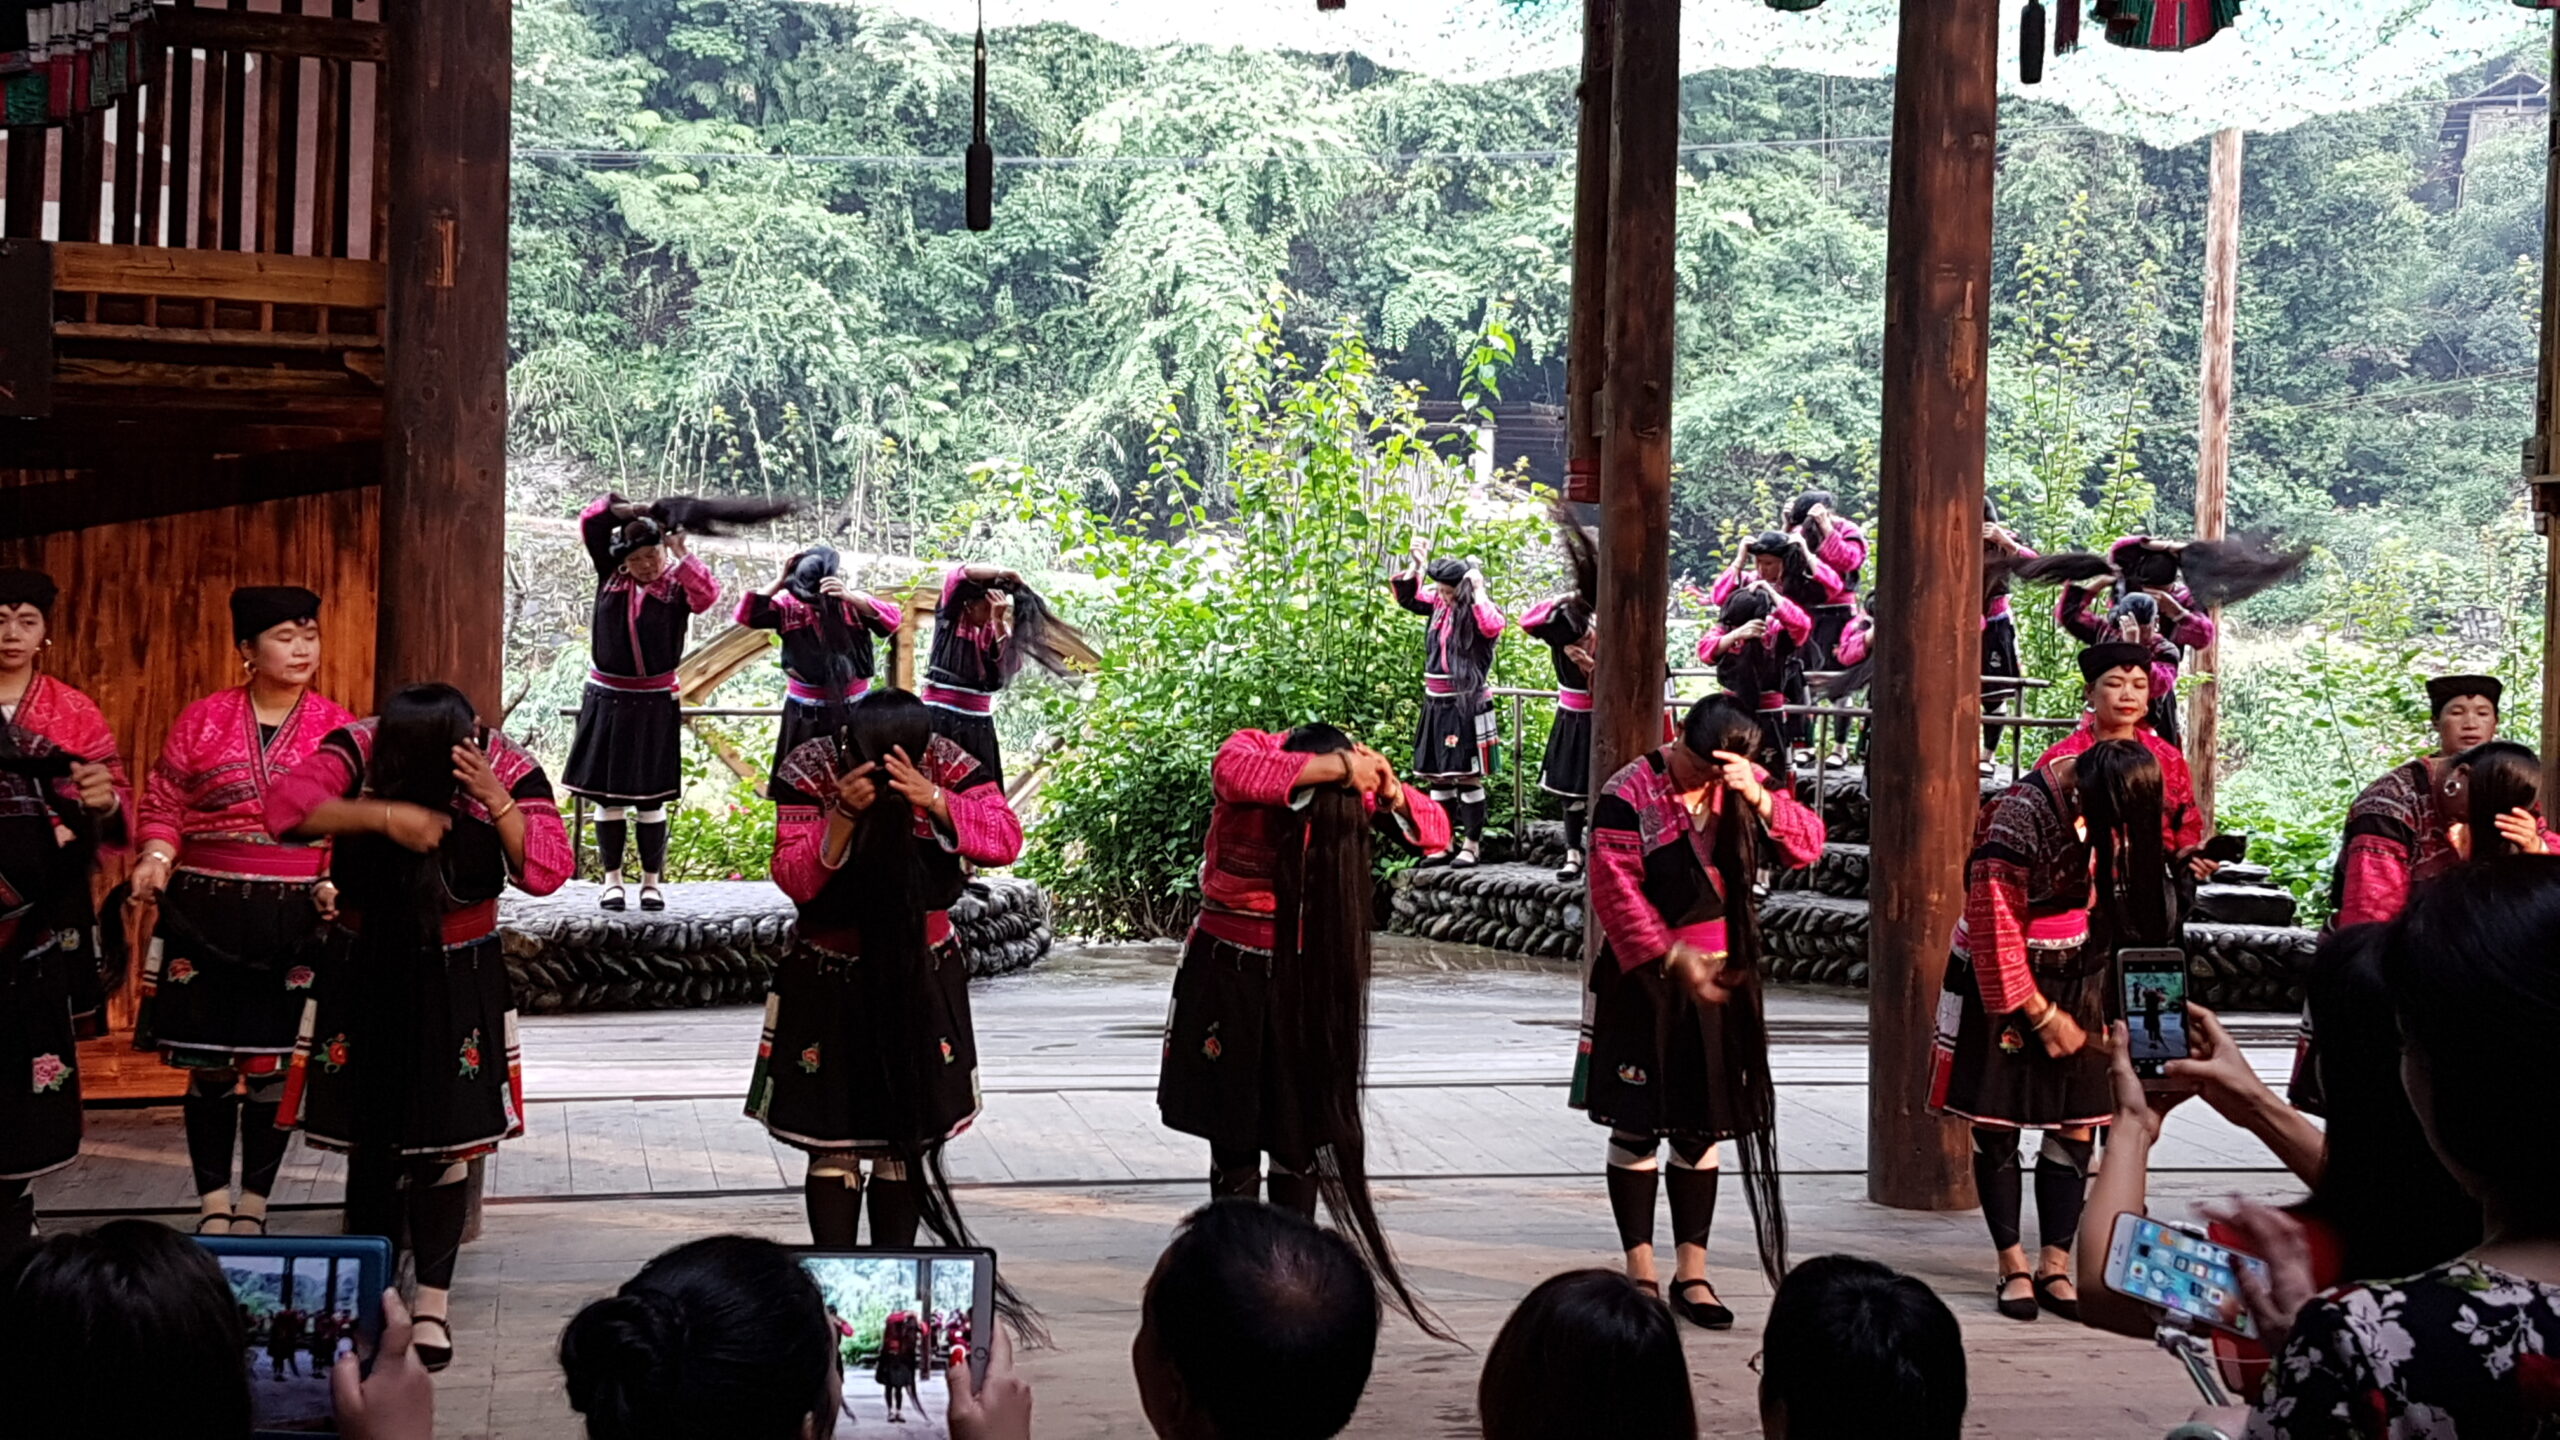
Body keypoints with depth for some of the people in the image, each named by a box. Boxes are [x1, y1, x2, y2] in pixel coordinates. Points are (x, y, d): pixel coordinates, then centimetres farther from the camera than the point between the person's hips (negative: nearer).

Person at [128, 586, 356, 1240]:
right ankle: (212, 1205, 16)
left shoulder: (338, 727, 4)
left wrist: (336, 882, -11)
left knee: (273, 1063, 3)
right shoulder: (202, 719, 4)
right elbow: (165, 802, 7)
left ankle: (253, 1209, 15)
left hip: (294, 917, 0)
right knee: (208, 1063, 4)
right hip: (207, 911, 0)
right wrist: (156, 858, -10)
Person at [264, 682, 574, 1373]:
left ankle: (434, 1301, 12)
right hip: (364, 977, 1)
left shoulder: (507, 769, -13)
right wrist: (383, 815, -36)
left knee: (440, 1144, 0)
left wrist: (497, 801, -29)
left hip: (456, 985, -1)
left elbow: (546, 871, -17)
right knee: (369, 1140, 8)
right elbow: (286, 808, -28)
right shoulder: (359, 748, -13)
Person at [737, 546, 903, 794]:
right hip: (804, 712, 0)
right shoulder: (789, 604, -9)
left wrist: (850, 597, -36)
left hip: (852, 708, 0)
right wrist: (780, 582, -24)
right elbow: (746, 615, -18)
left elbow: (894, 620, -24)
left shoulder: (856, 602, -8)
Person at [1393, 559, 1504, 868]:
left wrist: (1478, 591, -25)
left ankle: (1472, 844, 5)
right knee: (1437, 775, 11)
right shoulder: (1439, 605, 8)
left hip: (1466, 705, -7)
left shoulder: (1476, 611, -11)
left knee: (1467, 776, -3)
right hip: (1436, 704, 7)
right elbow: (1406, 596, 23)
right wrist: (1417, 565, 10)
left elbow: (1494, 627, -34)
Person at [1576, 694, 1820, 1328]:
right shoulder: (1630, 794, -11)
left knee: (1703, 1127, 8)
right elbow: (1615, 889, -15)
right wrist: (1674, 956, -18)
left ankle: (1692, 1273, 15)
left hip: (1720, 980, 4)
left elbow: (1805, 847, -5)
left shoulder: (1747, 789, 4)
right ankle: (1640, 1271, 11)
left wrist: (1758, 797, -22)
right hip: (1645, 983, -4)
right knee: (1638, 1126, 2)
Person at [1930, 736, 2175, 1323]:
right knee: (1996, 1128, -1)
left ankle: (2055, 1267, 8)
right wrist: (2042, 1015, -12)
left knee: (2076, 1126, 1)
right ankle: (2013, 1267, 9)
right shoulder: (2019, 818, -24)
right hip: (2003, 986, -5)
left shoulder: (2113, 805, -5)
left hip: (2078, 982, 5)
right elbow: (1996, 930, -19)